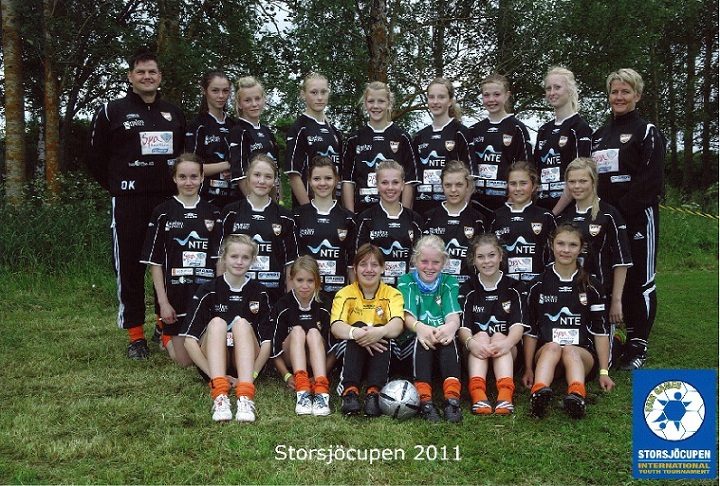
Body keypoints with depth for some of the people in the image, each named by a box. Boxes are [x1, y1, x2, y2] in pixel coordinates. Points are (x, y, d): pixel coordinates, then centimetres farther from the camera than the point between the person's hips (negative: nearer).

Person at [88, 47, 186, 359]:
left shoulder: (174, 114, 14)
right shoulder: (112, 112, 2)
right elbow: (96, 158, 6)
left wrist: (178, 185, 11)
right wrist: (117, 187, 4)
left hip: (169, 199, 4)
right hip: (129, 202, -3)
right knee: (130, 266, -1)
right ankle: (136, 336, 9)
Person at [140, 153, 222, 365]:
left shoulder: (213, 213, 7)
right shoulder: (163, 213, 0)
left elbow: (220, 258, 7)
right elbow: (155, 261, -1)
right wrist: (163, 301, -6)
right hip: (176, 291, -2)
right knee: (184, 360, 2)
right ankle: (167, 339, 34)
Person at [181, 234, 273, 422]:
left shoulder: (259, 292, 1)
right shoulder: (208, 291, -2)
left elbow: (267, 341, -3)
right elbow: (190, 339, -9)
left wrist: (252, 375, -18)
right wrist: (215, 375, -19)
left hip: (245, 361, 0)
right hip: (214, 361, 0)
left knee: (241, 322, -27)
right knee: (217, 322, -28)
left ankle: (245, 396, -46)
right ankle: (220, 395, -46)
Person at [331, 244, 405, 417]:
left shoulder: (392, 294, -1)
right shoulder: (345, 293, -1)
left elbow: (397, 324, -20)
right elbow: (335, 326, -19)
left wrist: (381, 332, -44)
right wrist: (355, 333, -42)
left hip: (381, 355, 0)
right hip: (352, 352, 0)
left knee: (382, 332, -29)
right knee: (359, 326, -29)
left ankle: (374, 392, -37)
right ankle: (350, 390, -40)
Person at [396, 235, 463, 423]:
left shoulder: (449, 283, 10)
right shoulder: (406, 281, 6)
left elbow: (453, 316, -6)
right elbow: (407, 316, -9)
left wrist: (450, 326, -33)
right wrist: (419, 327, -36)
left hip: (442, 340, 1)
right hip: (414, 343, -1)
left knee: (448, 338, -33)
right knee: (421, 339, -35)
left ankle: (452, 399, -45)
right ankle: (425, 400, -45)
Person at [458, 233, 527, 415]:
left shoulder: (514, 288, 6)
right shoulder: (468, 289, 6)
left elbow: (518, 325, -8)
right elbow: (463, 326, -6)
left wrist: (507, 342, -31)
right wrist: (471, 342, -31)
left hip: (506, 352, 0)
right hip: (476, 350, 0)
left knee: (499, 337, -29)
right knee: (481, 336, -29)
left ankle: (505, 393, -50)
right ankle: (477, 393, -49)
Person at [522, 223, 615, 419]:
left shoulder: (591, 287, 10)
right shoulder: (539, 285, 9)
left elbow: (600, 330, 7)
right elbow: (530, 330, 9)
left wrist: (604, 372, 2)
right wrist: (529, 369, 3)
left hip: (582, 354, 0)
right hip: (546, 353, 0)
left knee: (570, 351, -34)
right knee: (553, 346, -34)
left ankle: (577, 397, -61)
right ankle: (539, 393, -60)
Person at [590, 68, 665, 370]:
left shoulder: (648, 133, -2)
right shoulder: (599, 136, 17)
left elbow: (651, 180, -12)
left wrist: (623, 211, -18)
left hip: (638, 217, -6)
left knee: (640, 280, -1)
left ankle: (639, 345, 7)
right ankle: (630, 334, 21)